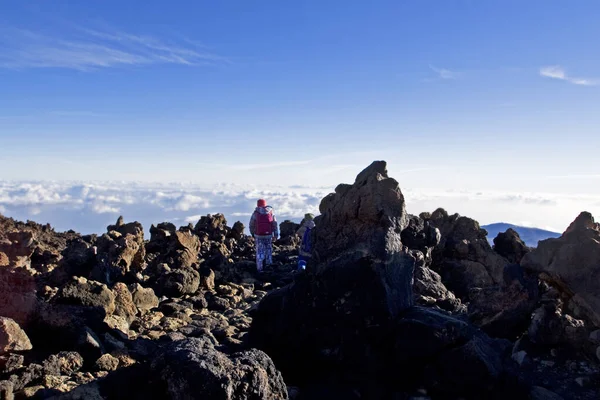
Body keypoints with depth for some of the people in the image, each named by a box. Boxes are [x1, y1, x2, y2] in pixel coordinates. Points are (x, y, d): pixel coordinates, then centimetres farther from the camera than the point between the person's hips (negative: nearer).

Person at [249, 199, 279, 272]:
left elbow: (251, 225, 0)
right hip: (269, 235, 2)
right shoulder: (271, 213, 0)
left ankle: (259, 268, 1)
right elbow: (275, 225, -3)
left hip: (259, 236, -1)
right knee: (269, 248, 24)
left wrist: (253, 234, 17)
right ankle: (269, 263, 26)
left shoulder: (255, 213, -6)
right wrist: (275, 235, 1)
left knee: (260, 252, 5)